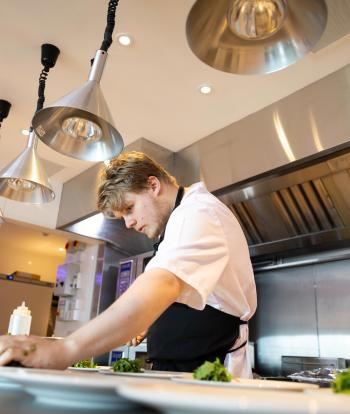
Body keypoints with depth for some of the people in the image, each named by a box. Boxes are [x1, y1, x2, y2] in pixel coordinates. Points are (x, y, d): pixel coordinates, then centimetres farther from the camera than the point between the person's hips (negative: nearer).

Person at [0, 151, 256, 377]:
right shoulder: (186, 215, 16)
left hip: (207, 373, -9)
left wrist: (66, 349, -45)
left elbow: (165, 284, -37)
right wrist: (151, 322, 5)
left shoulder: (195, 212, -18)